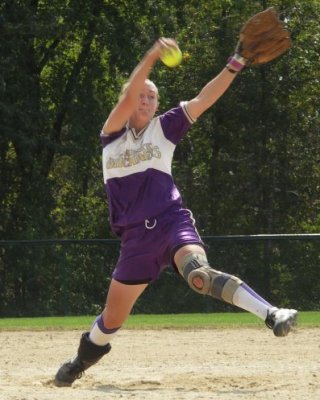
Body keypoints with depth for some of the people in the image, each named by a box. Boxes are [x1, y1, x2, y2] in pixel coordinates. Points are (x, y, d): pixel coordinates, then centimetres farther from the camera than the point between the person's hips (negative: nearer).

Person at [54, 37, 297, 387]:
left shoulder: (163, 128, 7)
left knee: (199, 273, -34)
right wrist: (152, 57, -24)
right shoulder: (112, 134, 7)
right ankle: (84, 358, 42)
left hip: (172, 222, -2)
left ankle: (271, 315, -46)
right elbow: (128, 97, -10)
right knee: (113, 317, 11)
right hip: (136, 237, 2)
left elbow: (203, 100, -3)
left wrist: (235, 65, -15)